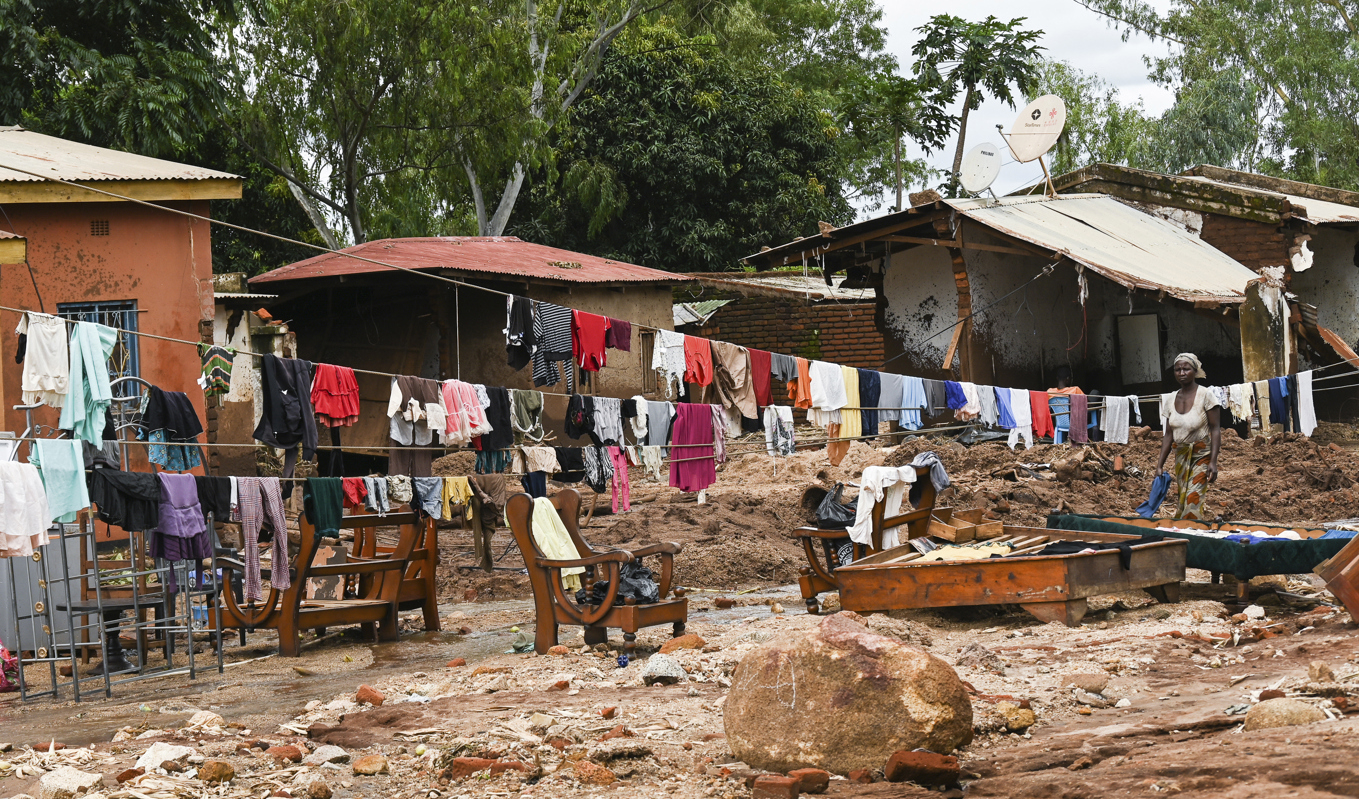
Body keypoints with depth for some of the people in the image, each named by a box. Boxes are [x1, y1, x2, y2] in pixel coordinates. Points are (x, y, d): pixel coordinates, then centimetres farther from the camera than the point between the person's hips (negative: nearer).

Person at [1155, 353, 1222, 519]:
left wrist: (1213, 462, -21)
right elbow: (1168, 435, 9)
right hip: (1181, 456, 6)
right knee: (1181, 502, 7)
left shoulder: (1205, 395, -11)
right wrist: (1160, 464, 4)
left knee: (1193, 501, -17)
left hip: (1201, 455, -6)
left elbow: (1215, 430, -13)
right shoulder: (1170, 399, 5)